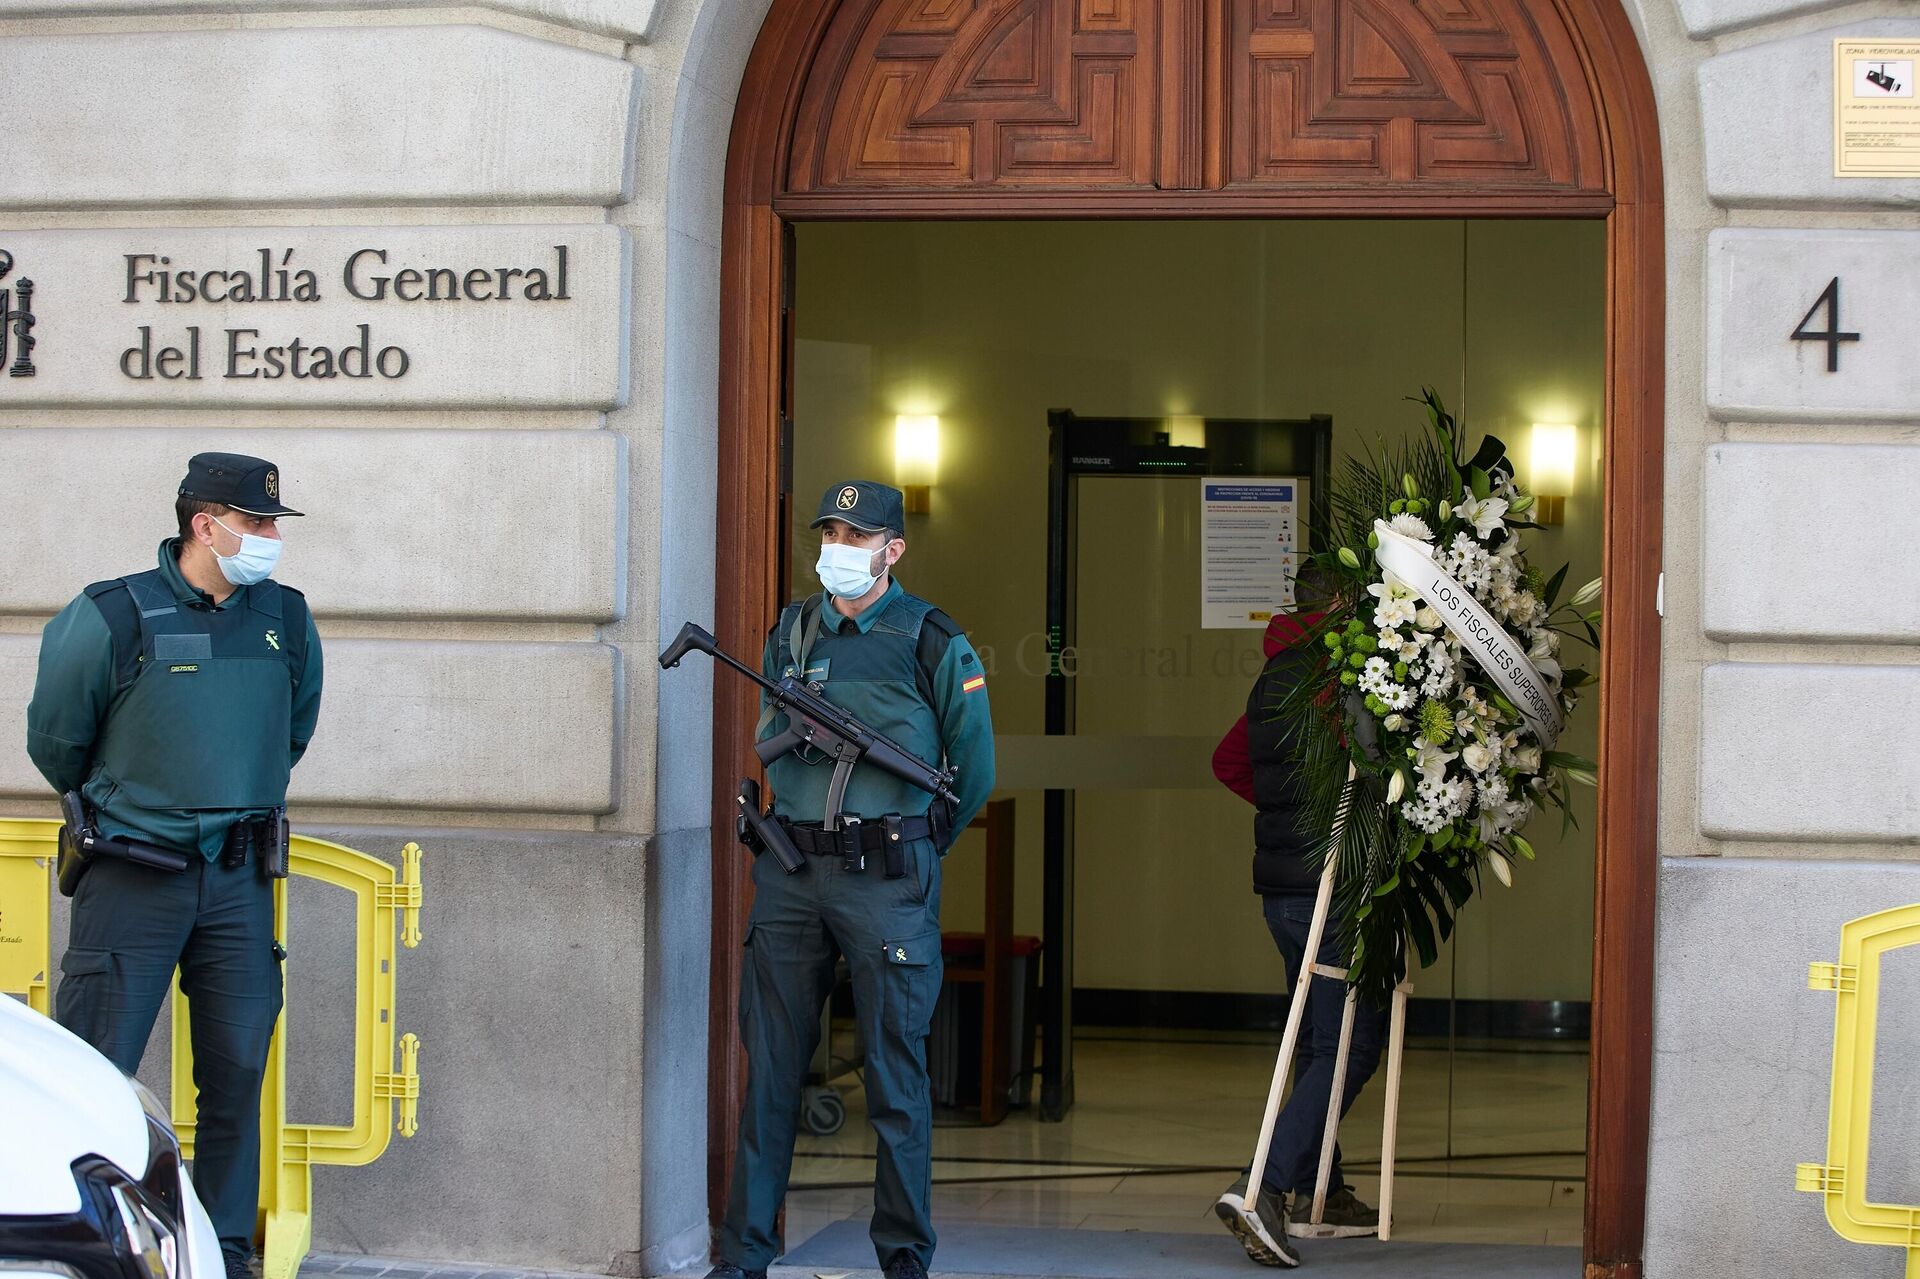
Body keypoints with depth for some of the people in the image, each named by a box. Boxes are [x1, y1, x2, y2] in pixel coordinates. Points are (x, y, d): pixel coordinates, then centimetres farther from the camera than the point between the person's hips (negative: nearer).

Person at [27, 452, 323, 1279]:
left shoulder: (288, 622, 6)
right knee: (94, 1073, -5)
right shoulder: (112, 617, -8)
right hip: (131, 878, -4)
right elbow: (55, 740, 7)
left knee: (237, 1071, 4)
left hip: (238, 880, 4)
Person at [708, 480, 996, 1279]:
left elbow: (975, 771, 4)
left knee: (895, 1074, 0)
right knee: (769, 1064, 6)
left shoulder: (932, 644, -3)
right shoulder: (789, 634, 11)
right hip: (790, 875, 4)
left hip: (886, 881, -4)